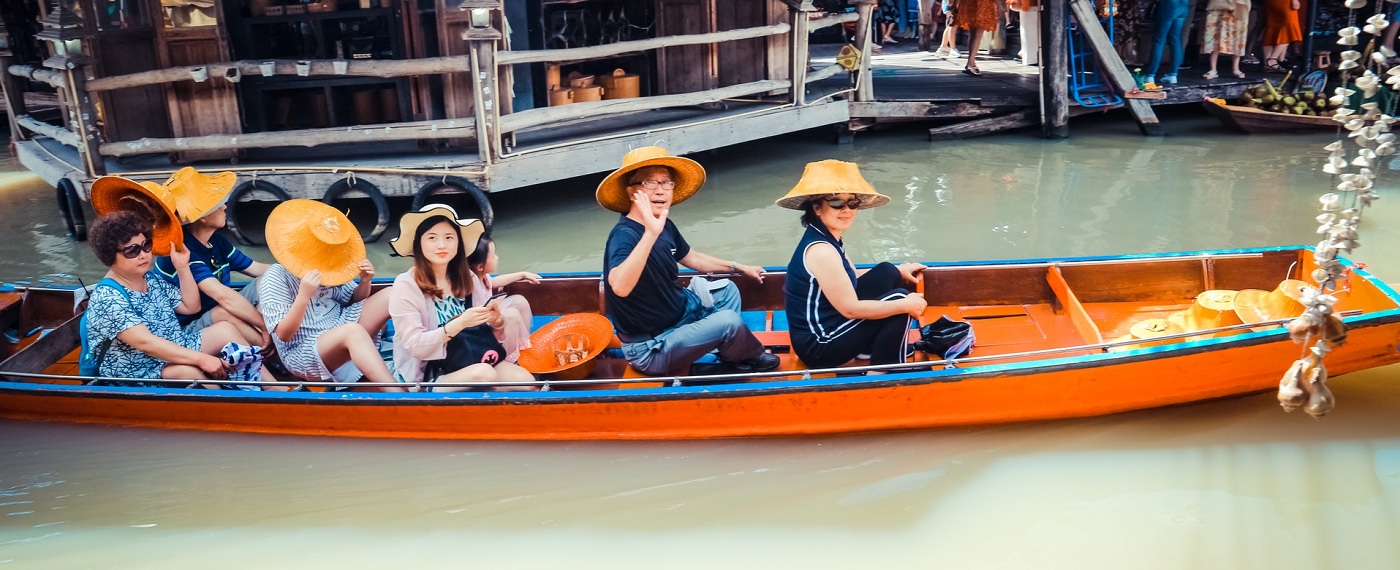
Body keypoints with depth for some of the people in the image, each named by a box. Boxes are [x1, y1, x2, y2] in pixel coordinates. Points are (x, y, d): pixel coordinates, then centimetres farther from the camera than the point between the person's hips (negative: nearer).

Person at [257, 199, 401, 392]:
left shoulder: (329, 266, 4)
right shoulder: (275, 277, -12)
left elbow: (354, 300, 17)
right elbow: (283, 335, -17)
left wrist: (365, 281, -5)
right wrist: (303, 296, -31)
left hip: (341, 337, 7)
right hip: (302, 354, -7)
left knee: (391, 295, -9)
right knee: (353, 331, -38)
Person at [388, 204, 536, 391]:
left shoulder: (469, 280, 6)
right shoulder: (406, 285, -8)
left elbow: (496, 335, 10)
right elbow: (415, 346, -14)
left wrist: (497, 321, -14)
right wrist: (459, 323, -26)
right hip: (429, 377, -5)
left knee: (524, 379, -23)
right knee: (483, 373, -33)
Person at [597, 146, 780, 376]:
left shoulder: (665, 225, -2)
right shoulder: (624, 236, -29)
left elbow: (691, 258, 19)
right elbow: (620, 287, -50)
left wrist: (739, 267, 23)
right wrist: (651, 233, -58)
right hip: (650, 348, -10)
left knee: (727, 290, 18)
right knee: (729, 321, -18)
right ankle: (750, 356, 14)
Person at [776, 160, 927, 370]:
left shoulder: (829, 238, 5)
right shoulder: (820, 250, -25)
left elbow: (852, 277, 21)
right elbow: (851, 309, -23)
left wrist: (898, 271, 12)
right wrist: (905, 305, -16)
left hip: (830, 323, 9)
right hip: (819, 346, -9)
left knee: (887, 272, 9)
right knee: (899, 298, -9)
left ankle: (872, 346, 15)